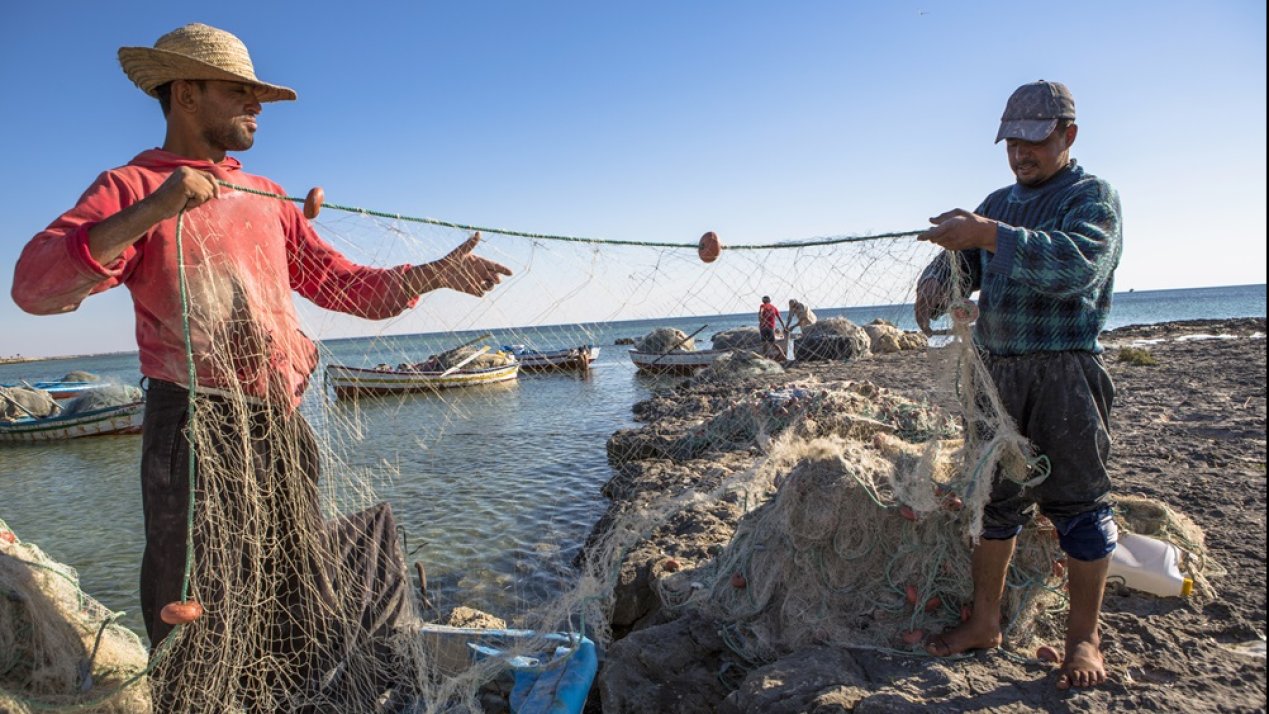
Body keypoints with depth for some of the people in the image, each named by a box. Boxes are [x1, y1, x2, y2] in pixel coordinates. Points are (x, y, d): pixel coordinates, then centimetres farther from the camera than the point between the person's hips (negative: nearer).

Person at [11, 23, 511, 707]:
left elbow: (342, 284, 14)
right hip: (195, 426, -5)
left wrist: (434, 274, 3)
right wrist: (151, 212, -25)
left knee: (302, 609, 16)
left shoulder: (267, 197, 16)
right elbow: (33, 285, -15)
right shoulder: (131, 187, -1)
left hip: (282, 424, 6)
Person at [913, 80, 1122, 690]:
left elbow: (1078, 262, -21)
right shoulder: (999, 203, 18)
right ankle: (984, 622, 22)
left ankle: (1084, 639, 15)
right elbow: (963, 264, 16)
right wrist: (934, 281, -8)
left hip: (1065, 371, -5)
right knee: (994, 495, 10)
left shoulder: (1094, 197, -2)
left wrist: (989, 235, -30)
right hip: (996, 370, 6)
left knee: (1077, 502, 1)